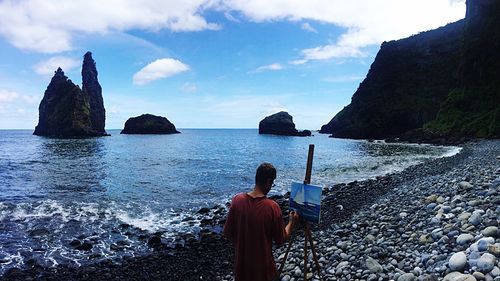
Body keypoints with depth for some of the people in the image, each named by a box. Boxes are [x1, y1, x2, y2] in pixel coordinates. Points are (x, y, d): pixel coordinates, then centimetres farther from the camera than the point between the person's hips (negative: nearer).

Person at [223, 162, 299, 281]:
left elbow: (227, 233, -4)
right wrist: (292, 222, 6)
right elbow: (280, 240, -10)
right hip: (262, 265, -2)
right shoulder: (272, 207, -23)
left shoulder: (237, 200, -14)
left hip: (242, 262, 3)